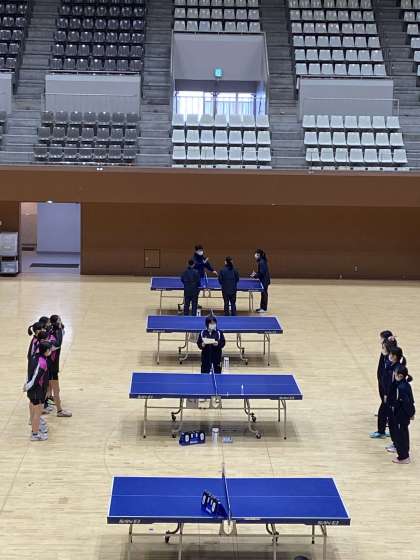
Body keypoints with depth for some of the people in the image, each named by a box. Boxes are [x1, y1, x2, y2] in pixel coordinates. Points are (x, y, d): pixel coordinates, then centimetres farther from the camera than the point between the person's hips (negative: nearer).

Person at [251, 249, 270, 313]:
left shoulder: (261, 262, -22)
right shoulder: (261, 261, 9)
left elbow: (262, 273, -24)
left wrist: (255, 276, -16)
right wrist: (256, 273, 6)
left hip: (265, 280, -10)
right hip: (264, 280, 10)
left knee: (264, 293, -2)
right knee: (263, 293, 17)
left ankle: (264, 308, 5)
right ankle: (262, 307, 28)